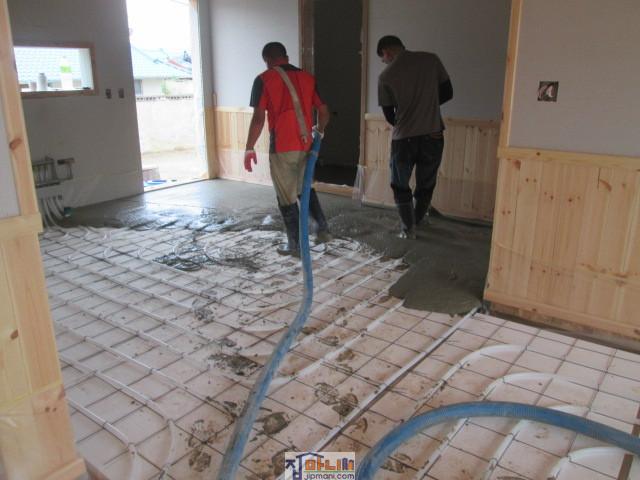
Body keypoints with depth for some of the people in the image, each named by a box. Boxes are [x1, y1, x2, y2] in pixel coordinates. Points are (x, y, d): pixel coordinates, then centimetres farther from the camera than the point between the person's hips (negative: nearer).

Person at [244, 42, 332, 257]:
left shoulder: (263, 80, -5)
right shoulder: (307, 78, 9)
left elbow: (258, 118, -12)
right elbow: (324, 112, 9)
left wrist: (249, 148, -3)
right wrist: (319, 130, 28)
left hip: (281, 148, -5)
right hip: (304, 145, 5)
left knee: (286, 198, 7)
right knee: (305, 188, 26)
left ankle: (296, 245, 14)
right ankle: (323, 228, 21)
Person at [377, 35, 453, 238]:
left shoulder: (386, 76, -6)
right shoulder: (431, 59, 0)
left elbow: (389, 115, 2)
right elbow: (447, 93, 6)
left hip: (403, 139, -2)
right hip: (433, 136, 3)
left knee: (401, 186, 17)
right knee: (426, 185, 20)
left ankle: (409, 229, 17)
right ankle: (415, 223, 35)